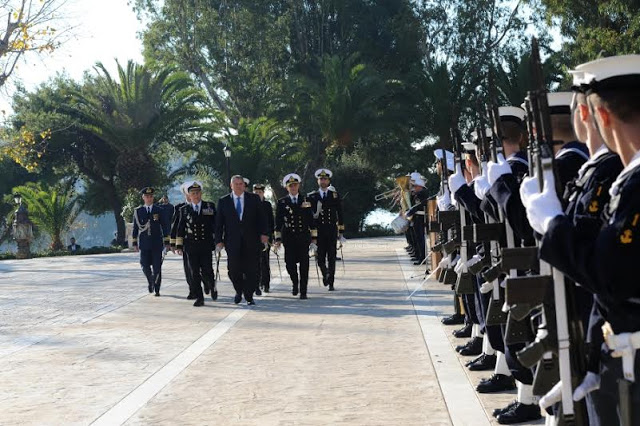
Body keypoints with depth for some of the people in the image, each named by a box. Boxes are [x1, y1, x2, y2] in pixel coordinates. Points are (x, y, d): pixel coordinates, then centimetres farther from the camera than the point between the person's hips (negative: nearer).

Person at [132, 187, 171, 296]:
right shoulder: (138, 211, 6)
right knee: (145, 266, -5)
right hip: (144, 244, 0)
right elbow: (135, 228, 8)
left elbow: (164, 227, 7)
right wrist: (135, 243, 4)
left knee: (157, 267, -2)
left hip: (157, 243, 0)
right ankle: (150, 282, 24)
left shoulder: (158, 210, 5)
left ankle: (157, 289, 8)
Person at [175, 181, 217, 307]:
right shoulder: (184, 209, 7)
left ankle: (212, 287, 25)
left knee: (207, 271, -5)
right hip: (191, 246, 1)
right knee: (194, 273, 1)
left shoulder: (210, 206, 5)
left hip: (206, 245, -1)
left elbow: (216, 224, 7)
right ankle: (199, 297, 8)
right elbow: (180, 229, 8)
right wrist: (179, 245, 3)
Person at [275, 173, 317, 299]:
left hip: (304, 237, 0)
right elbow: (278, 222, 5)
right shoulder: (282, 202, 5)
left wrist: (314, 237, 3)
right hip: (288, 238, 0)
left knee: (304, 264, -2)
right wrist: (278, 239, -2)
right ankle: (295, 283, 25)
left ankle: (303, 291, 5)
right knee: (290, 263, -4)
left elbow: (311, 220, 7)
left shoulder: (306, 201, 7)